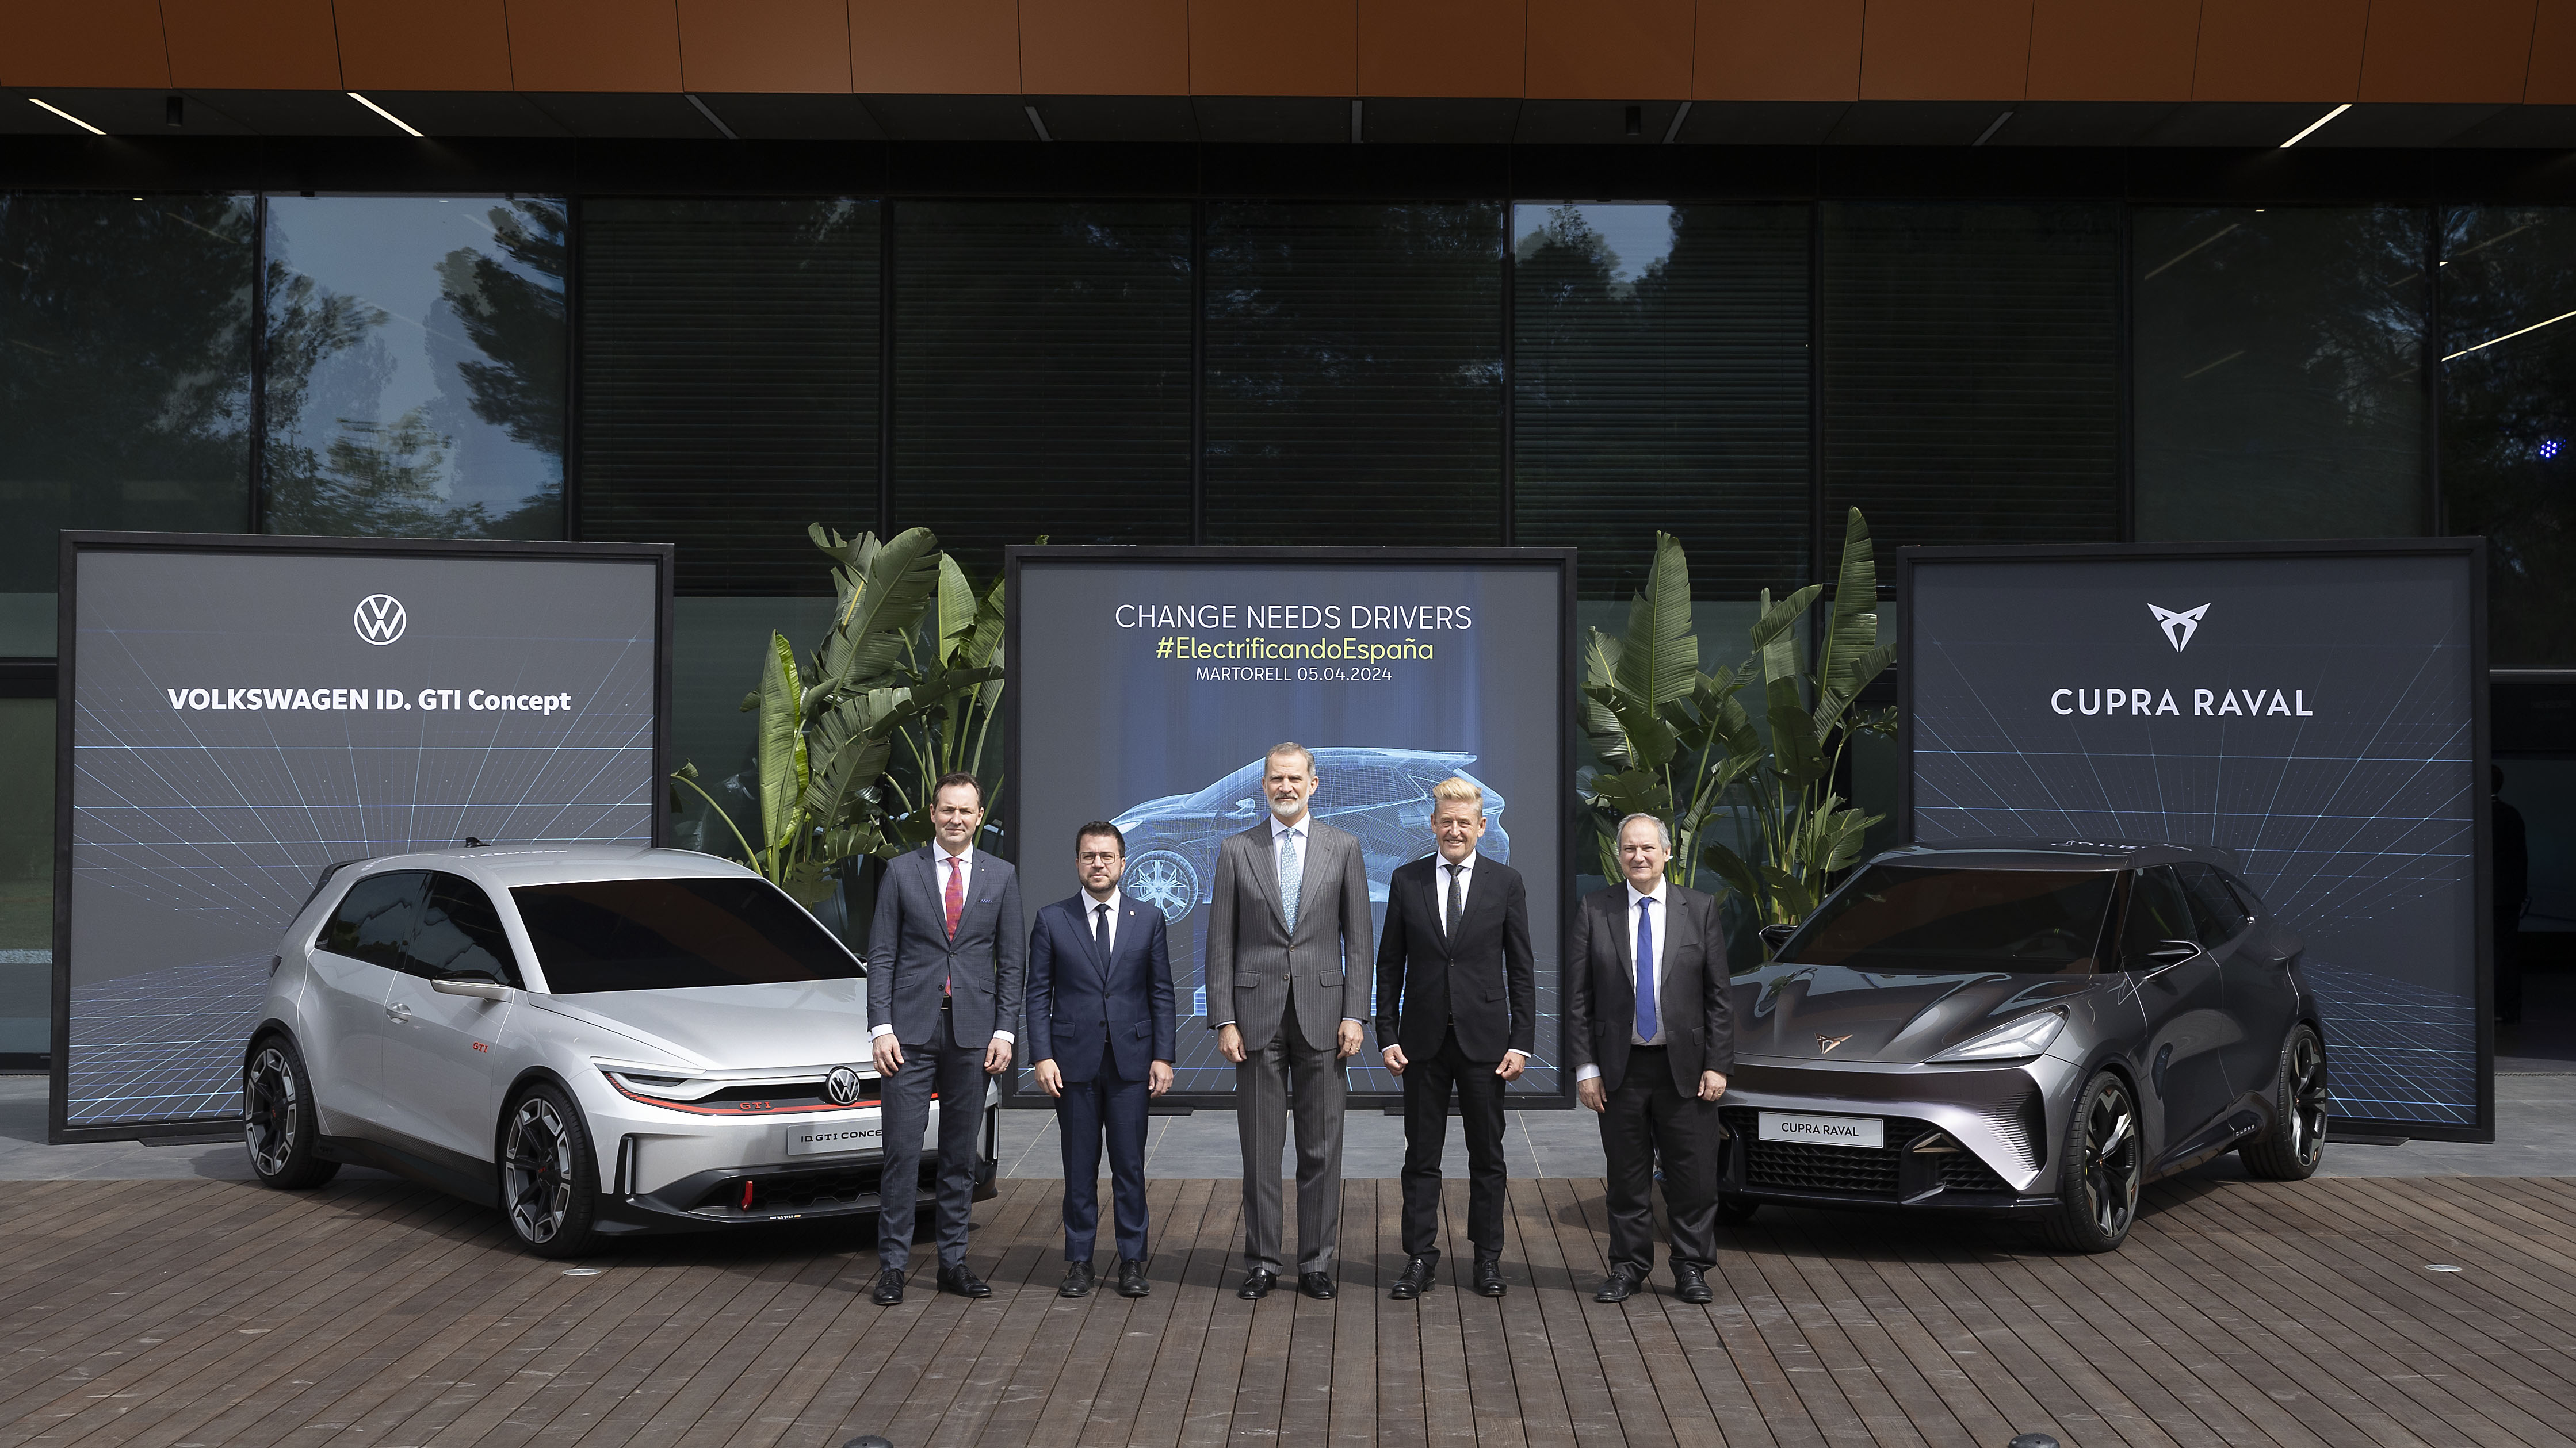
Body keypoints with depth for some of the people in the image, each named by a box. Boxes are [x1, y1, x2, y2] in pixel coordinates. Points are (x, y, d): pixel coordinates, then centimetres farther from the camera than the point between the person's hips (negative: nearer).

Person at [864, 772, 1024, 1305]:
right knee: (902, 1150, -4)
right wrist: (881, 1028, -7)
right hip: (911, 1030, -2)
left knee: (961, 1154, 7)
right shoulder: (902, 872, 3)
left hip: (972, 1033, 2)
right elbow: (881, 955, 2)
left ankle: (953, 1262, 14)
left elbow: (1012, 960, 7)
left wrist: (1004, 1032, -1)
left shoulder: (1001, 876, 7)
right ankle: (893, 1266, 1)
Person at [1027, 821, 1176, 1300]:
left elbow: (1162, 994, 7)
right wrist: (1042, 1057, -6)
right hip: (1074, 1062, 0)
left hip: (1131, 1062, 0)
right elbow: (1038, 995, 4)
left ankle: (1132, 1261, 10)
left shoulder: (1148, 919, 7)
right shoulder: (1051, 920, 4)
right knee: (1079, 1167, 4)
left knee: (1130, 1166, 2)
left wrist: (1163, 1057, -1)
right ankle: (1078, 1262, 12)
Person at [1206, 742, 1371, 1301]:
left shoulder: (1344, 847, 5)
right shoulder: (1236, 851, 5)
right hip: (1257, 1016, 0)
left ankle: (1316, 1264, 12)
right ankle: (1262, 1263, 12)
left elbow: (1357, 939, 4)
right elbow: (1221, 943, 4)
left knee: (1322, 1147, 4)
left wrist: (1354, 1014, -4)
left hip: (1322, 1015, 0)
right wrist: (1224, 1021, -4)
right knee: (1259, 1148, 4)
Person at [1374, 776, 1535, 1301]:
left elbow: (1521, 969, 2)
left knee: (1487, 1155, 7)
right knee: (1422, 1156, 5)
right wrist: (1387, 1036, -1)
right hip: (1424, 1040, 1)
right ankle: (1420, 1257, 13)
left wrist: (1521, 1041, -5)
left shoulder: (1506, 882, 1)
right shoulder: (1406, 880, 3)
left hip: (1484, 1039, -1)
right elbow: (1389, 965, 6)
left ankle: (1488, 1257, 17)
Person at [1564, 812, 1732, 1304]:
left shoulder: (1700, 909, 2)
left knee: (1694, 1176, 4)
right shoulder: (1595, 911, 1)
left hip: (1684, 1067, 0)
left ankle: (1692, 1268, 17)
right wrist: (1585, 1067, -5)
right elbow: (1578, 997, 1)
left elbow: (1718, 996, 2)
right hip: (1621, 1067, 0)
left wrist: (1717, 1065, -4)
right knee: (1627, 1176, 8)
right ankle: (1628, 1266, 20)